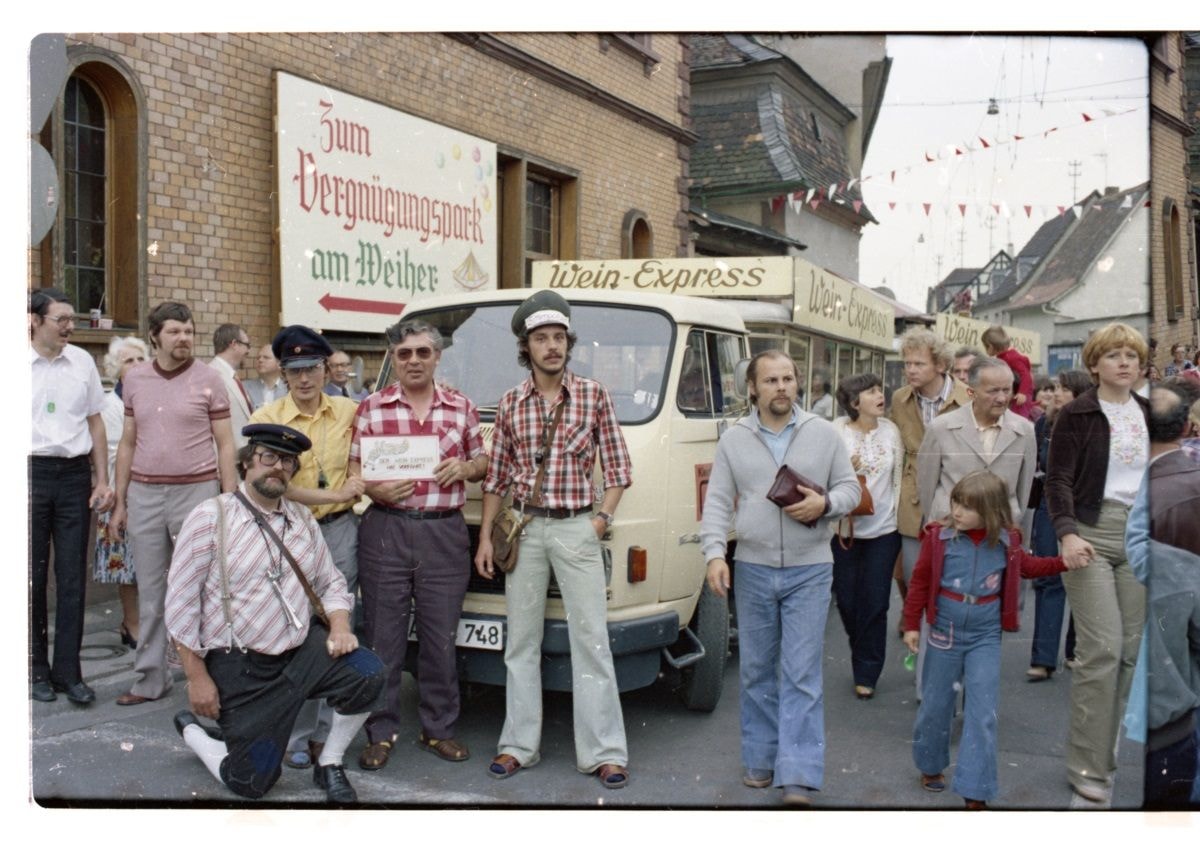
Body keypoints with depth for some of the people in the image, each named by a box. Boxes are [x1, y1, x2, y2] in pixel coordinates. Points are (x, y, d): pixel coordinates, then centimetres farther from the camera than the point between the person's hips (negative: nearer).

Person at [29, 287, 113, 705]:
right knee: (33, 575, 8)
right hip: (30, 471, -2)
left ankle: (68, 670, 14)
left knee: (72, 576, 4)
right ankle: (36, 667, 22)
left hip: (75, 473, 2)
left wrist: (102, 480, 9)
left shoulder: (82, 361, 5)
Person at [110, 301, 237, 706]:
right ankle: (150, 679, 20)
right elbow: (127, 443, 13)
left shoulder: (208, 380, -2)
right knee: (150, 592, 10)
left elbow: (225, 445, -1)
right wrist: (119, 502, 10)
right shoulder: (134, 379, 8)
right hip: (144, 493, 3)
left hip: (196, 491, -3)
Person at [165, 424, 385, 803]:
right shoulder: (210, 518, -9)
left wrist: (340, 626, -6)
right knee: (252, 784, -4)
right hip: (241, 668, -4)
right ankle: (191, 730, 27)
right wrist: (197, 677, -10)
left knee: (367, 674, -22)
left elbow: (331, 582, 15)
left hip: (303, 649, 5)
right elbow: (181, 602, -9)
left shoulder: (303, 519, 8)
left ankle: (329, 766, 3)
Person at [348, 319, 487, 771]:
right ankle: (381, 732, 17)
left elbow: (483, 461, 16)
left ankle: (438, 728, 22)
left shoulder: (462, 408, 9)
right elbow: (353, 470, 6)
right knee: (384, 636, 5)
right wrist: (375, 489, -14)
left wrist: (464, 468, -6)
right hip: (385, 531, -1)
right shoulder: (371, 408, 5)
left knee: (442, 636, 7)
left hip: (445, 534, 1)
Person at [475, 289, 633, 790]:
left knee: (591, 641, -1)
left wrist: (603, 517, -7)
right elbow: (496, 477, 9)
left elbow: (617, 466, 3)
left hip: (576, 529, -2)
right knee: (521, 641, 9)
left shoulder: (593, 396, 0)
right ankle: (519, 745, 20)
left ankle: (604, 752, 7)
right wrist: (485, 537, 6)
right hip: (524, 529, 2)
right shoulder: (511, 404, 6)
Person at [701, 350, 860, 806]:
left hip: (809, 571, -1)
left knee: (802, 674, -3)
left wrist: (824, 504, -15)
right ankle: (761, 760, 26)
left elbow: (849, 488, 7)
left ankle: (799, 777, 0)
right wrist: (714, 554, -11)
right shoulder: (733, 439, 3)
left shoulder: (824, 434, 2)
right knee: (757, 671, 11)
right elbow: (717, 502, 1)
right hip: (753, 570, 2)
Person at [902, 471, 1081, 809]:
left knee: (982, 713, -2)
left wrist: (1065, 561, 5)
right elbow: (920, 581, -3)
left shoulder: (1006, 543, -5)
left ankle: (975, 790, 4)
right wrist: (912, 624, -1)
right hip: (945, 633, -1)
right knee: (936, 705, 13)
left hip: (985, 638, 1)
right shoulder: (939, 537, -11)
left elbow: (1028, 566, 16)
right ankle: (930, 766, 36)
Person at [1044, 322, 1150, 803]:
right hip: (1091, 533, -5)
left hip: (1140, 536, 5)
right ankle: (1087, 765, 0)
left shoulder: (1150, 415, 14)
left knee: (1133, 648, 3)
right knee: (1102, 647, -10)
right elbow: (1058, 479, -7)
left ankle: (1111, 752, 16)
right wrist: (1067, 533, -21)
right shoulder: (1076, 414, -2)